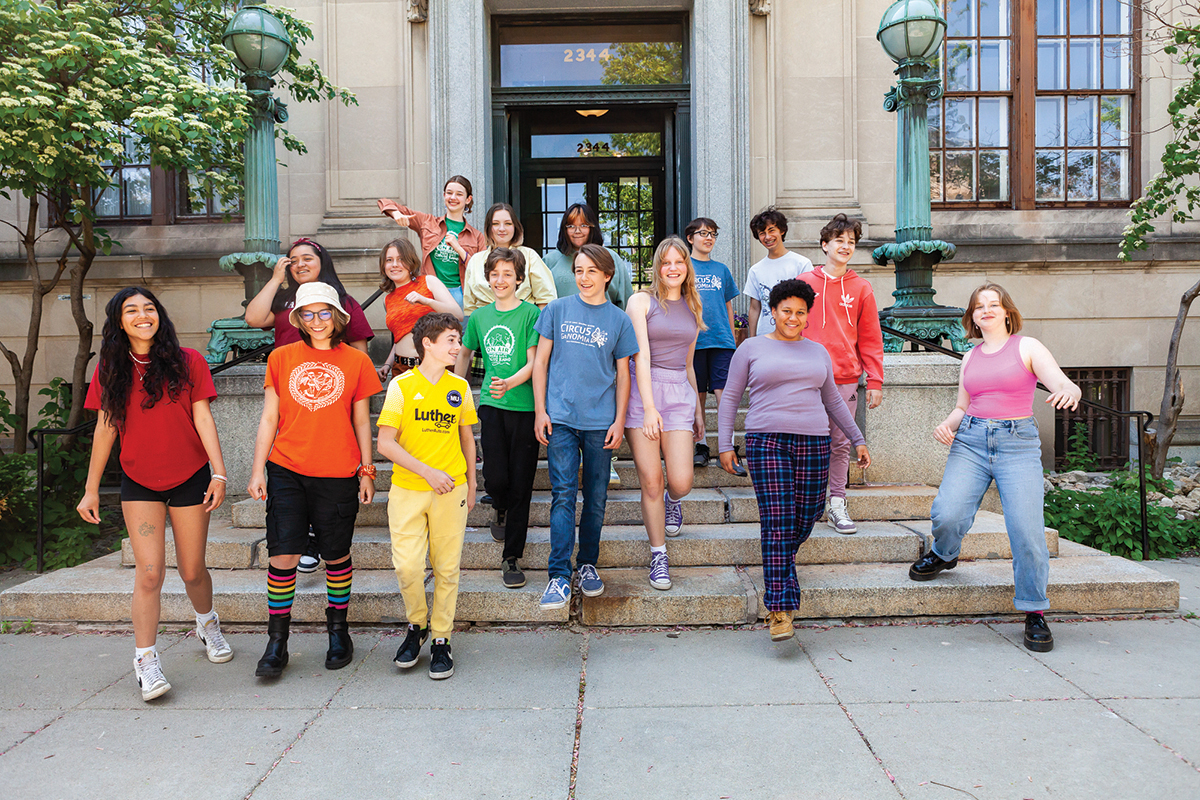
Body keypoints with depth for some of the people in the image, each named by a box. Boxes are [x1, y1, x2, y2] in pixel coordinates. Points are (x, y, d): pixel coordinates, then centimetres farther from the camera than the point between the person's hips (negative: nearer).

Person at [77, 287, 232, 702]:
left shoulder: (187, 361, -4)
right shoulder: (110, 370, 2)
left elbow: (203, 419, -6)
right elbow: (105, 429, 6)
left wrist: (218, 473, -13)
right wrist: (91, 489, 7)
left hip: (189, 478, -1)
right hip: (138, 482, 1)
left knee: (191, 571, 9)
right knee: (149, 571, -7)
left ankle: (208, 623, 38)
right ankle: (145, 659, 6)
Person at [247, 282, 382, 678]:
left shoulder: (356, 361, 3)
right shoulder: (281, 358, 6)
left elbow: (361, 422, 7)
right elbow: (269, 418, 8)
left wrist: (367, 471, 5)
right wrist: (257, 469, 3)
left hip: (338, 475, -1)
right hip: (286, 471, 1)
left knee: (336, 555, 8)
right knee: (282, 554, -1)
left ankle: (338, 630, 27)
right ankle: (277, 641, 14)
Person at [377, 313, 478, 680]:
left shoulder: (459, 386, 7)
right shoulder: (402, 385, -3)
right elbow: (385, 443, -7)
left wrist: (471, 486, 15)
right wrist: (427, 471, -14)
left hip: (451, 490, 2)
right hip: (407, 490, -2)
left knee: (446, 568, 4)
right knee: (407, 565, -6)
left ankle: (441, 640, 19)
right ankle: (417, 625, 22)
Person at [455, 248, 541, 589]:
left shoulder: (531, 314, -3)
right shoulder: (479, 316, 10)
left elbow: (533, 362, -9)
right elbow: (465, 353, 26)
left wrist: (509, 383, -26)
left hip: (525, 406, -2)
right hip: (491, 405, 3)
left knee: (520, 484, 0)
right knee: (495, 477, -7)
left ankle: (512, 558, 13)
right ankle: (501, 511, 31)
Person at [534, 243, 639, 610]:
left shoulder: (619, 320, 7)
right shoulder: (557, 310, 6)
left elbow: (622, 374, 9)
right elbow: (541, 361, 7)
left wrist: (619, 421, 3)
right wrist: (540, 410, 0)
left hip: (600, 422, 1)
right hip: (561, 418, -1)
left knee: (596, 498, 8)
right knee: (563, 495, -5)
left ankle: (587, 564, 25)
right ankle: (559, 577, -2)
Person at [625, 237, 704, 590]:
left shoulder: (693, 309, 17)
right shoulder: (641, 300, 1)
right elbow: (641, 355, -8)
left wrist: (698, 408, 21)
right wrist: (649, 407, -17)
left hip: (679, 393, 3)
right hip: (643, 392, -3)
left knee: (681, 481, -8)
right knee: (650, 481, -3)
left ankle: (673, 502, 31)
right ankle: (658, 556, 14)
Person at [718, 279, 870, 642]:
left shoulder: (818, 352, 18)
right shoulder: (751, 348, 8)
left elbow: (833, 401, 26)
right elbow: (730, 398, 8)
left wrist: (858, 440, 25)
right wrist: (725, 444, 0)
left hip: (813, 442, 4)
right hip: (767, 442, -4)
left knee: (805, 519, 2)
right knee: (777, 522, -10)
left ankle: (779, 573, 30)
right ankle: (781, 609, -7)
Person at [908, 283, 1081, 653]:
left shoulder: (1027, 347, 5)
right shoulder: (970, 358, 17)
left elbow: (1066, 385, -8)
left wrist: (1068, 391, -32)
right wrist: (947, 424, 2)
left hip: (1018, 444, -3)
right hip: (971, 441, 3)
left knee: (1027, 529, -15)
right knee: (947, 514, -17)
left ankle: (1034, 613, 4)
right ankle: (944, 555, 18)